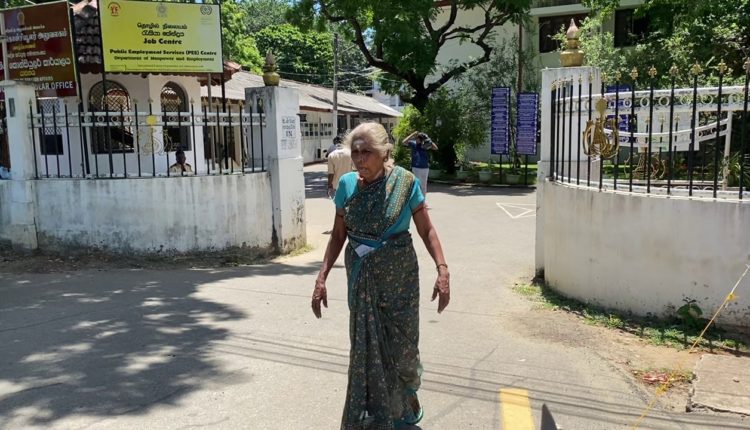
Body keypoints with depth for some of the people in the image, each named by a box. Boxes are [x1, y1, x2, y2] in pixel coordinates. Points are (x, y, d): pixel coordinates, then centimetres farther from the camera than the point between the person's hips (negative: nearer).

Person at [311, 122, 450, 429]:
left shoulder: (405, 182, -10)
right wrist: (322, 278, -2)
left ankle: (405, 403, 41)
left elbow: (426, 230, -6)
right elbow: (338, 236, 4)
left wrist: (442, 269, -18)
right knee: (366, 351, 7)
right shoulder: (347, 185, -2)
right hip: (361, 279, 2)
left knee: (401, 346, 7)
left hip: (399, 279, -2)